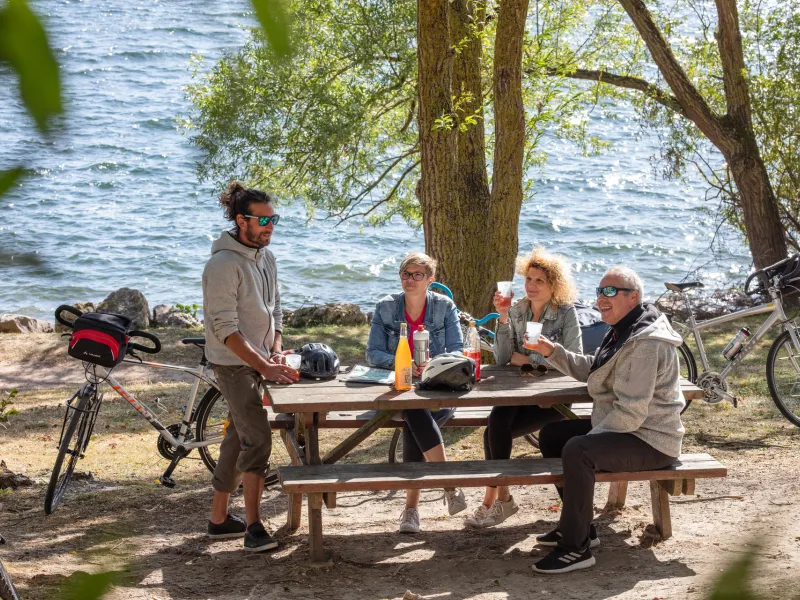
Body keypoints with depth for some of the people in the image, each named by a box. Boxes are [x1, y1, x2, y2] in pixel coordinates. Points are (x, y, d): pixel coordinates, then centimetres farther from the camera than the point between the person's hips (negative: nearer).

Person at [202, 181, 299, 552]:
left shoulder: (266, 257, 10)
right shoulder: (224, 264, -17)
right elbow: (225, 327, -21)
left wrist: (276, 353, 1)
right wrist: (264, 366, -25)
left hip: (257, 363, 9)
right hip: (233, 365, -9)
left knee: (237, 439, 13)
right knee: (257, 439, -16)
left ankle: (219, 519, 23)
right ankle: (253, 527, -16)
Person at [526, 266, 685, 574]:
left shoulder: (646, 345, -24)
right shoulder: (624, 332, 11)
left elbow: (631, 412, -27)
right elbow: (590, 370, 15)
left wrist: (592, 436, -19)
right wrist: (553, 352, 2)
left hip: (651, 442, -11)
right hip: (624, 428, 11)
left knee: (577, 450, -32)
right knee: (551, 435, 14)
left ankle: (576, 548, -23)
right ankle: (580, 526, 21)